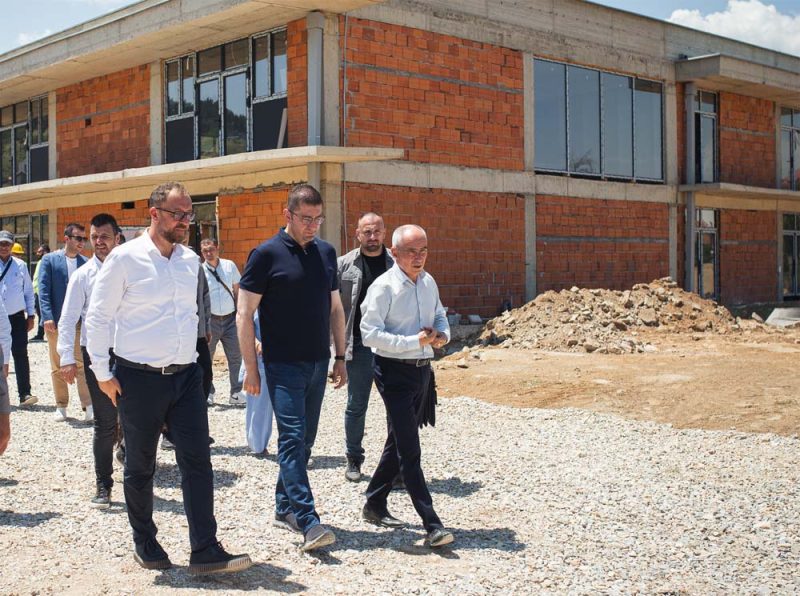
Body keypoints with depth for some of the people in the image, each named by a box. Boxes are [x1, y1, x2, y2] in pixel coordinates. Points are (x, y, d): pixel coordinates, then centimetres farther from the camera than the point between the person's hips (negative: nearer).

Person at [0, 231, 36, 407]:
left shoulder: (20, 265, 4)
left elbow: (28, 291, 7)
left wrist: (30, 315, 4)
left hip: (17, 317, 0)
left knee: (20, 355, -3)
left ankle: (24, 394, -3)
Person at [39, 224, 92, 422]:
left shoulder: (86, 263, 5)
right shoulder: (50, 259, 1)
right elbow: (43, 289, -4)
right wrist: (47, 316, -14)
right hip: (55, 321, 0)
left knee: (81, 364, -5)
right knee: (57, 367, 9)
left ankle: (88, 406, -7)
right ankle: (61, 406, 18)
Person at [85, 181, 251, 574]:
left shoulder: (191, 261, 8)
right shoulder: (125, 258, -8)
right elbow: (98, 317, -5)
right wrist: (103, 373, -7)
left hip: (186, 376, 4)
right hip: (139, 379, -4)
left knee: (197, 461, -2)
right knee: (139, 466, 9)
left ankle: (205, 552, 0)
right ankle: (144, 544, 27)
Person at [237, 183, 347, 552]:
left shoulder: (326, 253, 10)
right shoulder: (267, 254, -8)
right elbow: (244, 314, -7)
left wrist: (340, 358, 12)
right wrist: (250, 367, -11)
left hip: (318, 362, 6)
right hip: (284, 364, -6)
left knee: (304, 439, 12)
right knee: (292, 438, -9)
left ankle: (284, 508, 25)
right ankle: (308, 522, -12)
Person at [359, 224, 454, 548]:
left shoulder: (429, 282, 8)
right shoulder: (383, 287, -14)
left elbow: (439, 314, 22)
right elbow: (370, 333, -19)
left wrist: (443, 334, -1)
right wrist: (415, 341, -22)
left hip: (422, 369, 8)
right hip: (395, 371, -8)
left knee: (398, 442, 17)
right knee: (409, 449, -9)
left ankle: (375, 504, 33)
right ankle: (432, 524, -9)